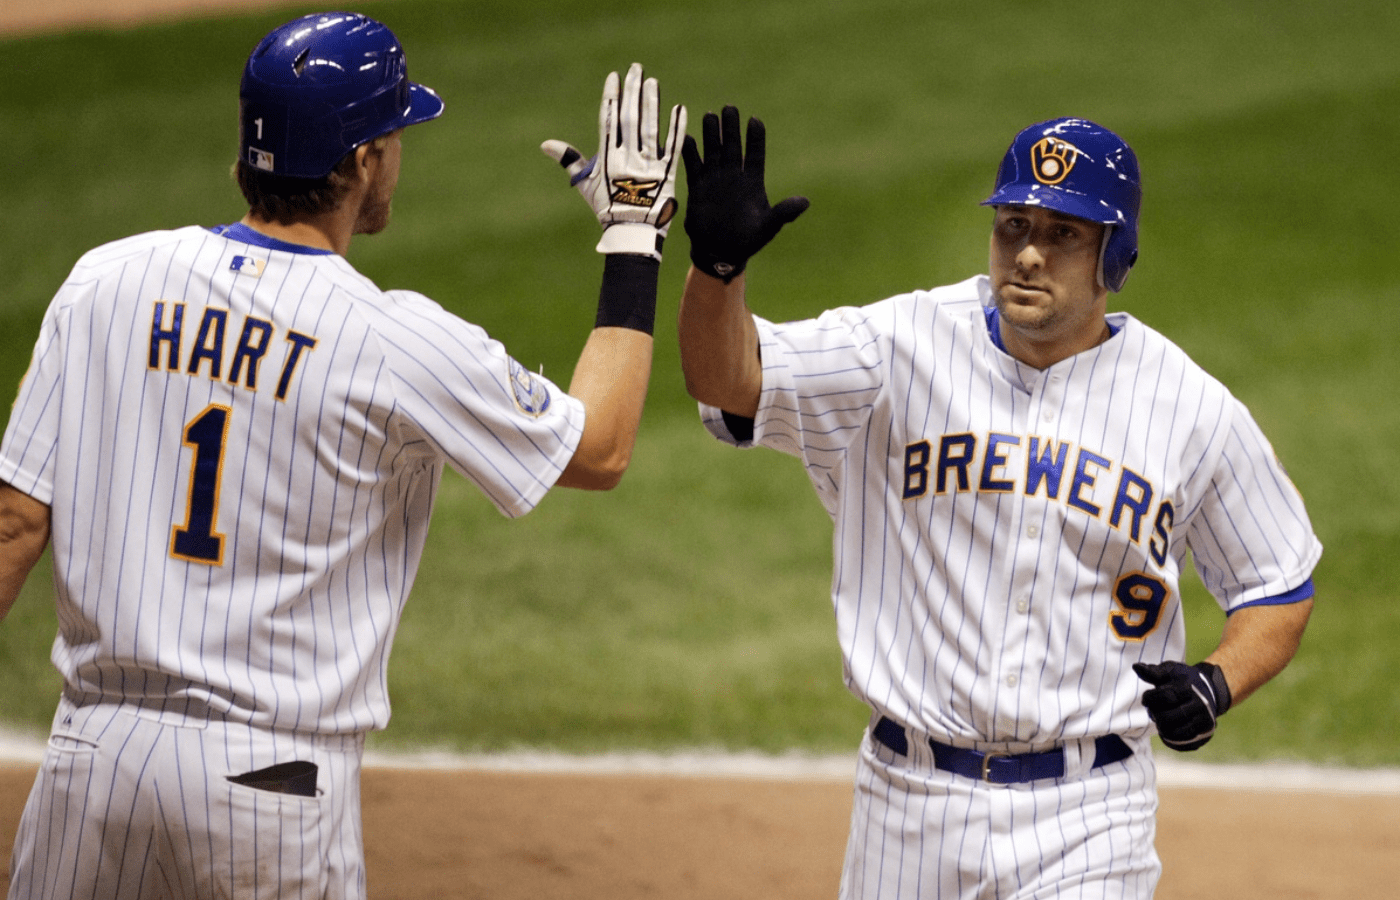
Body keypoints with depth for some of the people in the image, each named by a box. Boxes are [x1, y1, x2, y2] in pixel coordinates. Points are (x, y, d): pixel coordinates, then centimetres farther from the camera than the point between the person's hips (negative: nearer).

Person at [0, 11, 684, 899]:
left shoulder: (106, 282, 1)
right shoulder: (402, 344, -9)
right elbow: (600, 450, 4)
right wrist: (635, 238, 11)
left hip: (96, 741, 3)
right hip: (277, 775, -3)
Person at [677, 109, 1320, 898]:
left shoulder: (1194, 410, -1)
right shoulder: (907, 346, -2)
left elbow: (1281, 583, 11)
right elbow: (731, 382, -14)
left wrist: (1217, 685, -9)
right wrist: (719, 264, -33)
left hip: (1086, 822, -1)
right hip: (910, 804, 1)